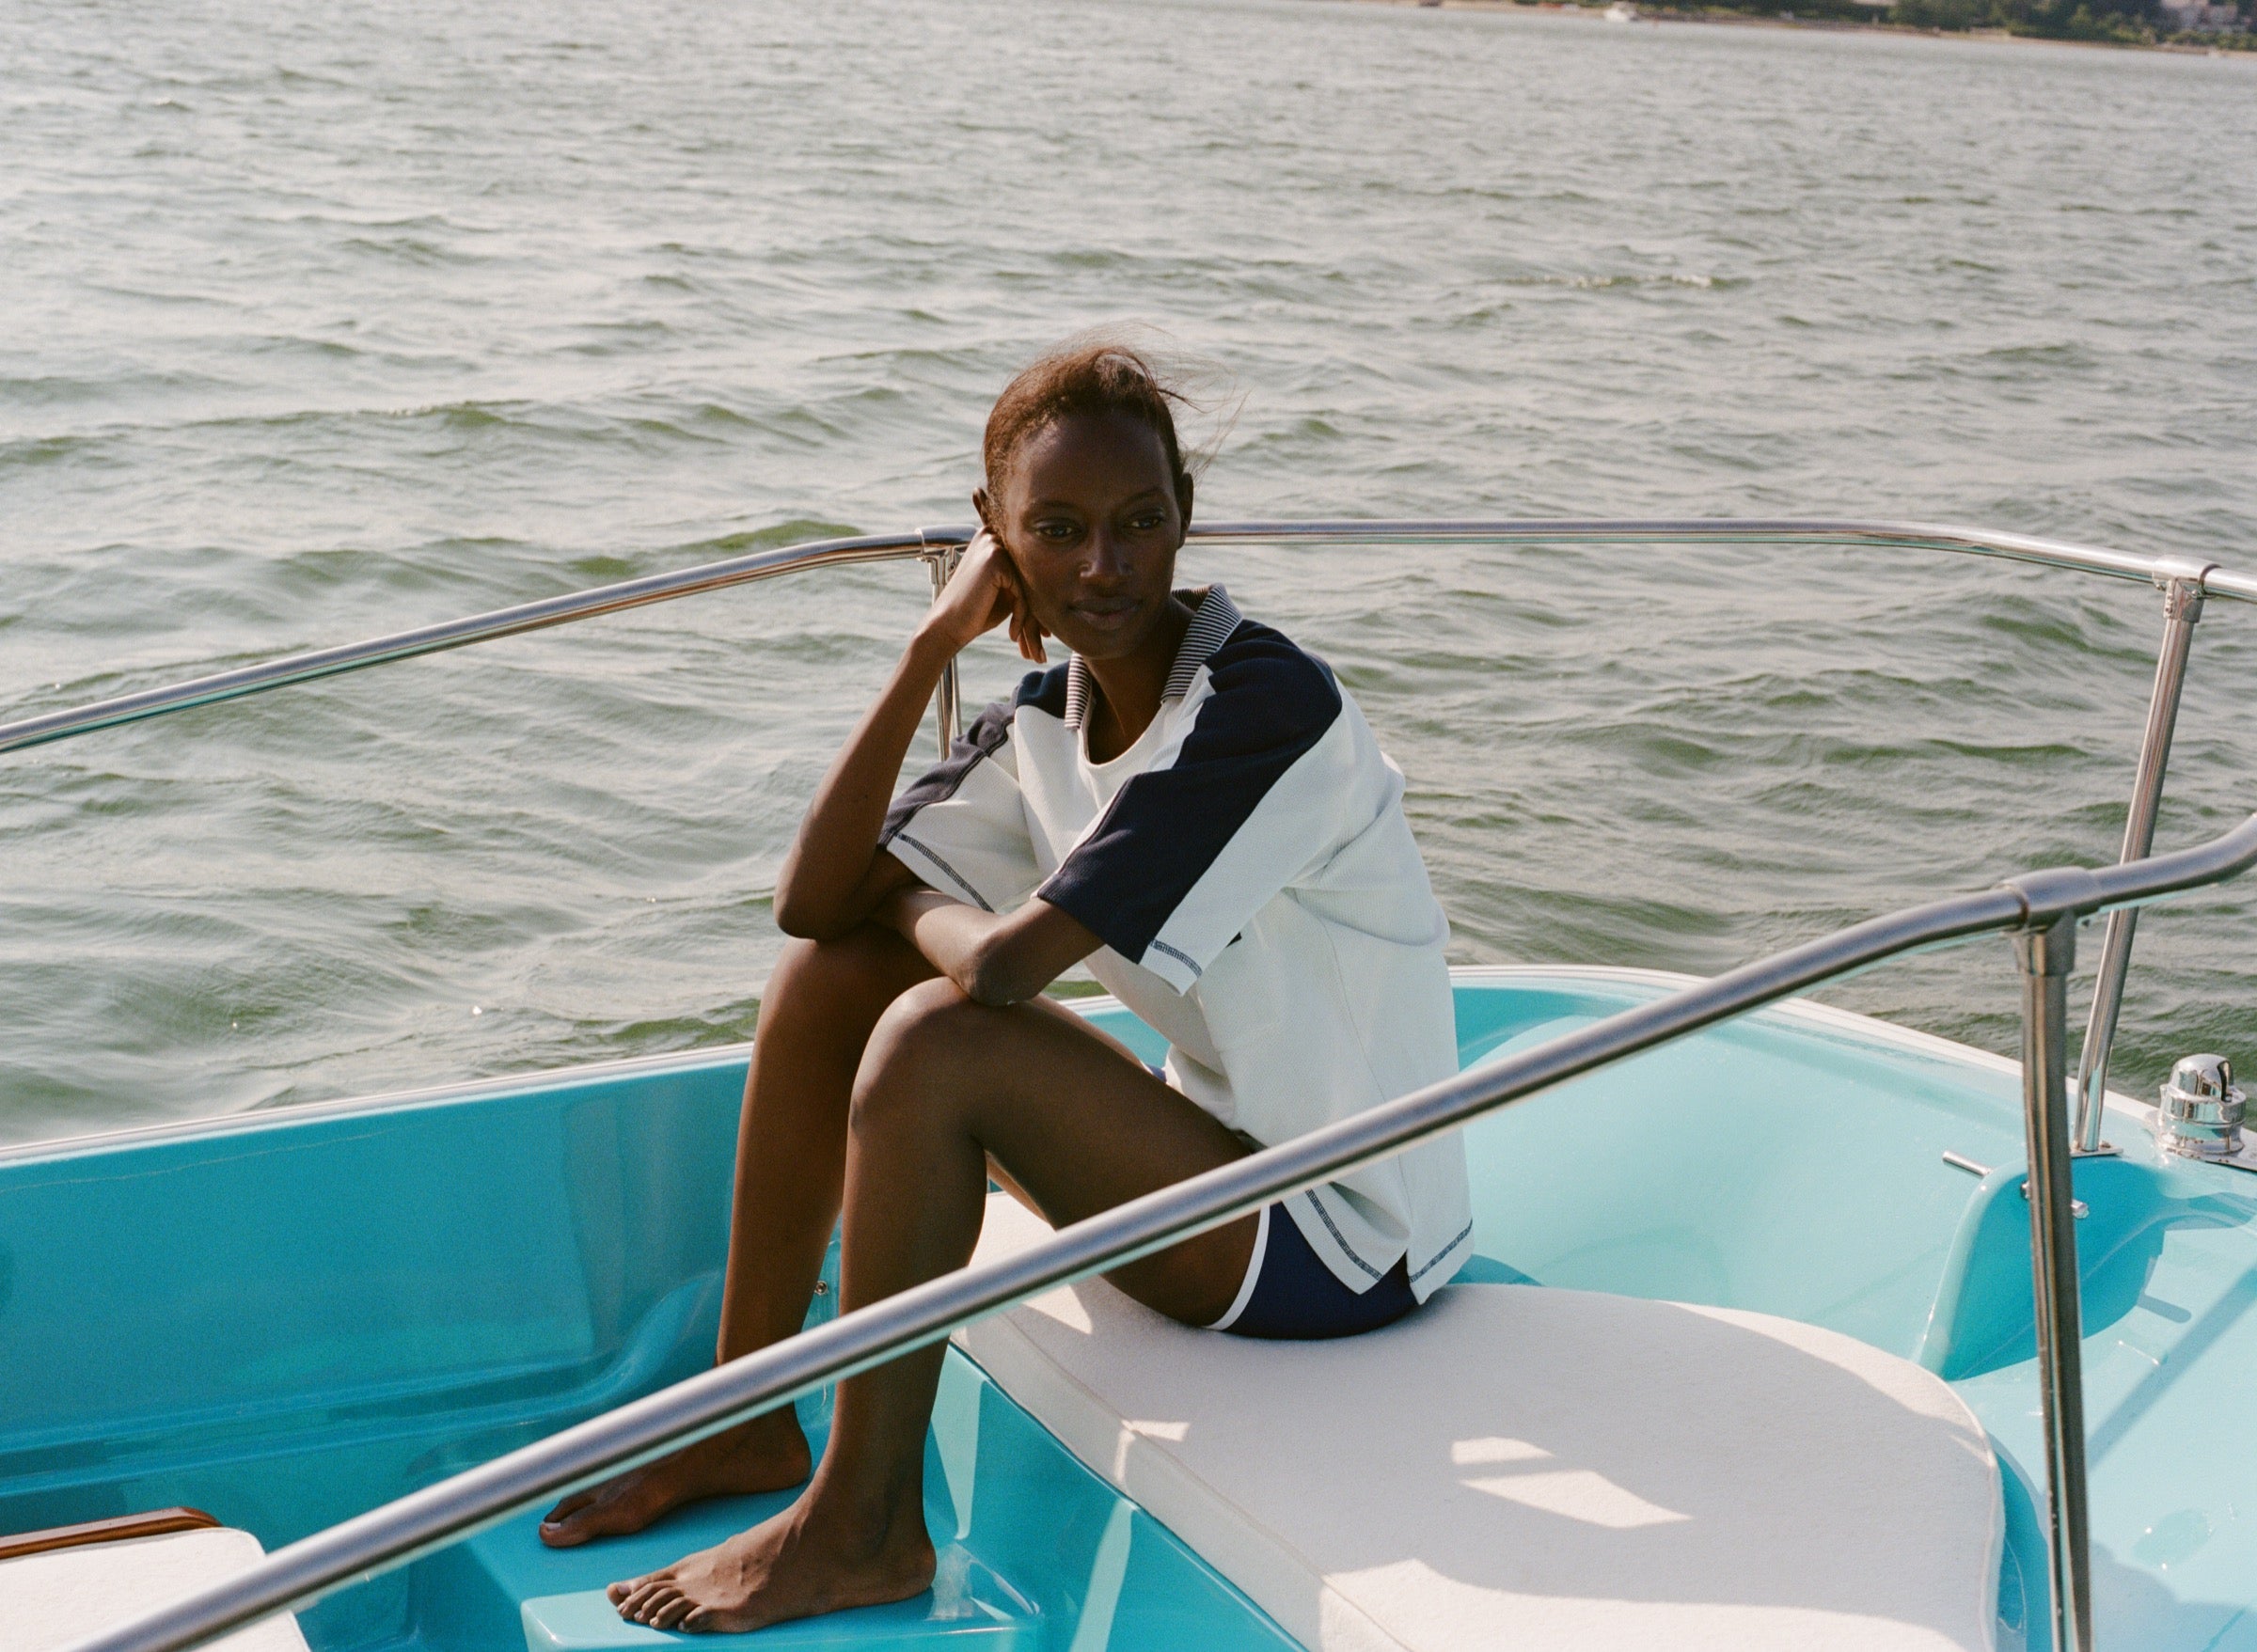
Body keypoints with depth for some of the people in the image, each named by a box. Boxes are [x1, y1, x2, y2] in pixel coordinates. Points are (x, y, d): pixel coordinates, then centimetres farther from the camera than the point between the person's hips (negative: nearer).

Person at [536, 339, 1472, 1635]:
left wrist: (905, 899, -8)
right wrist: (936, 644, -11)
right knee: (830, 974, 2)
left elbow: (1005, 961, -32)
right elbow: (816, 901, -5)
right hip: (1221, 1151, 9)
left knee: (936, 1041, -26)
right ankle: (746, 1422, 11)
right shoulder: (1050, 716, 2)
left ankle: (862, 1527, -10)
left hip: (1345, 1243, -9)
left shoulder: (1268, 705, -24)